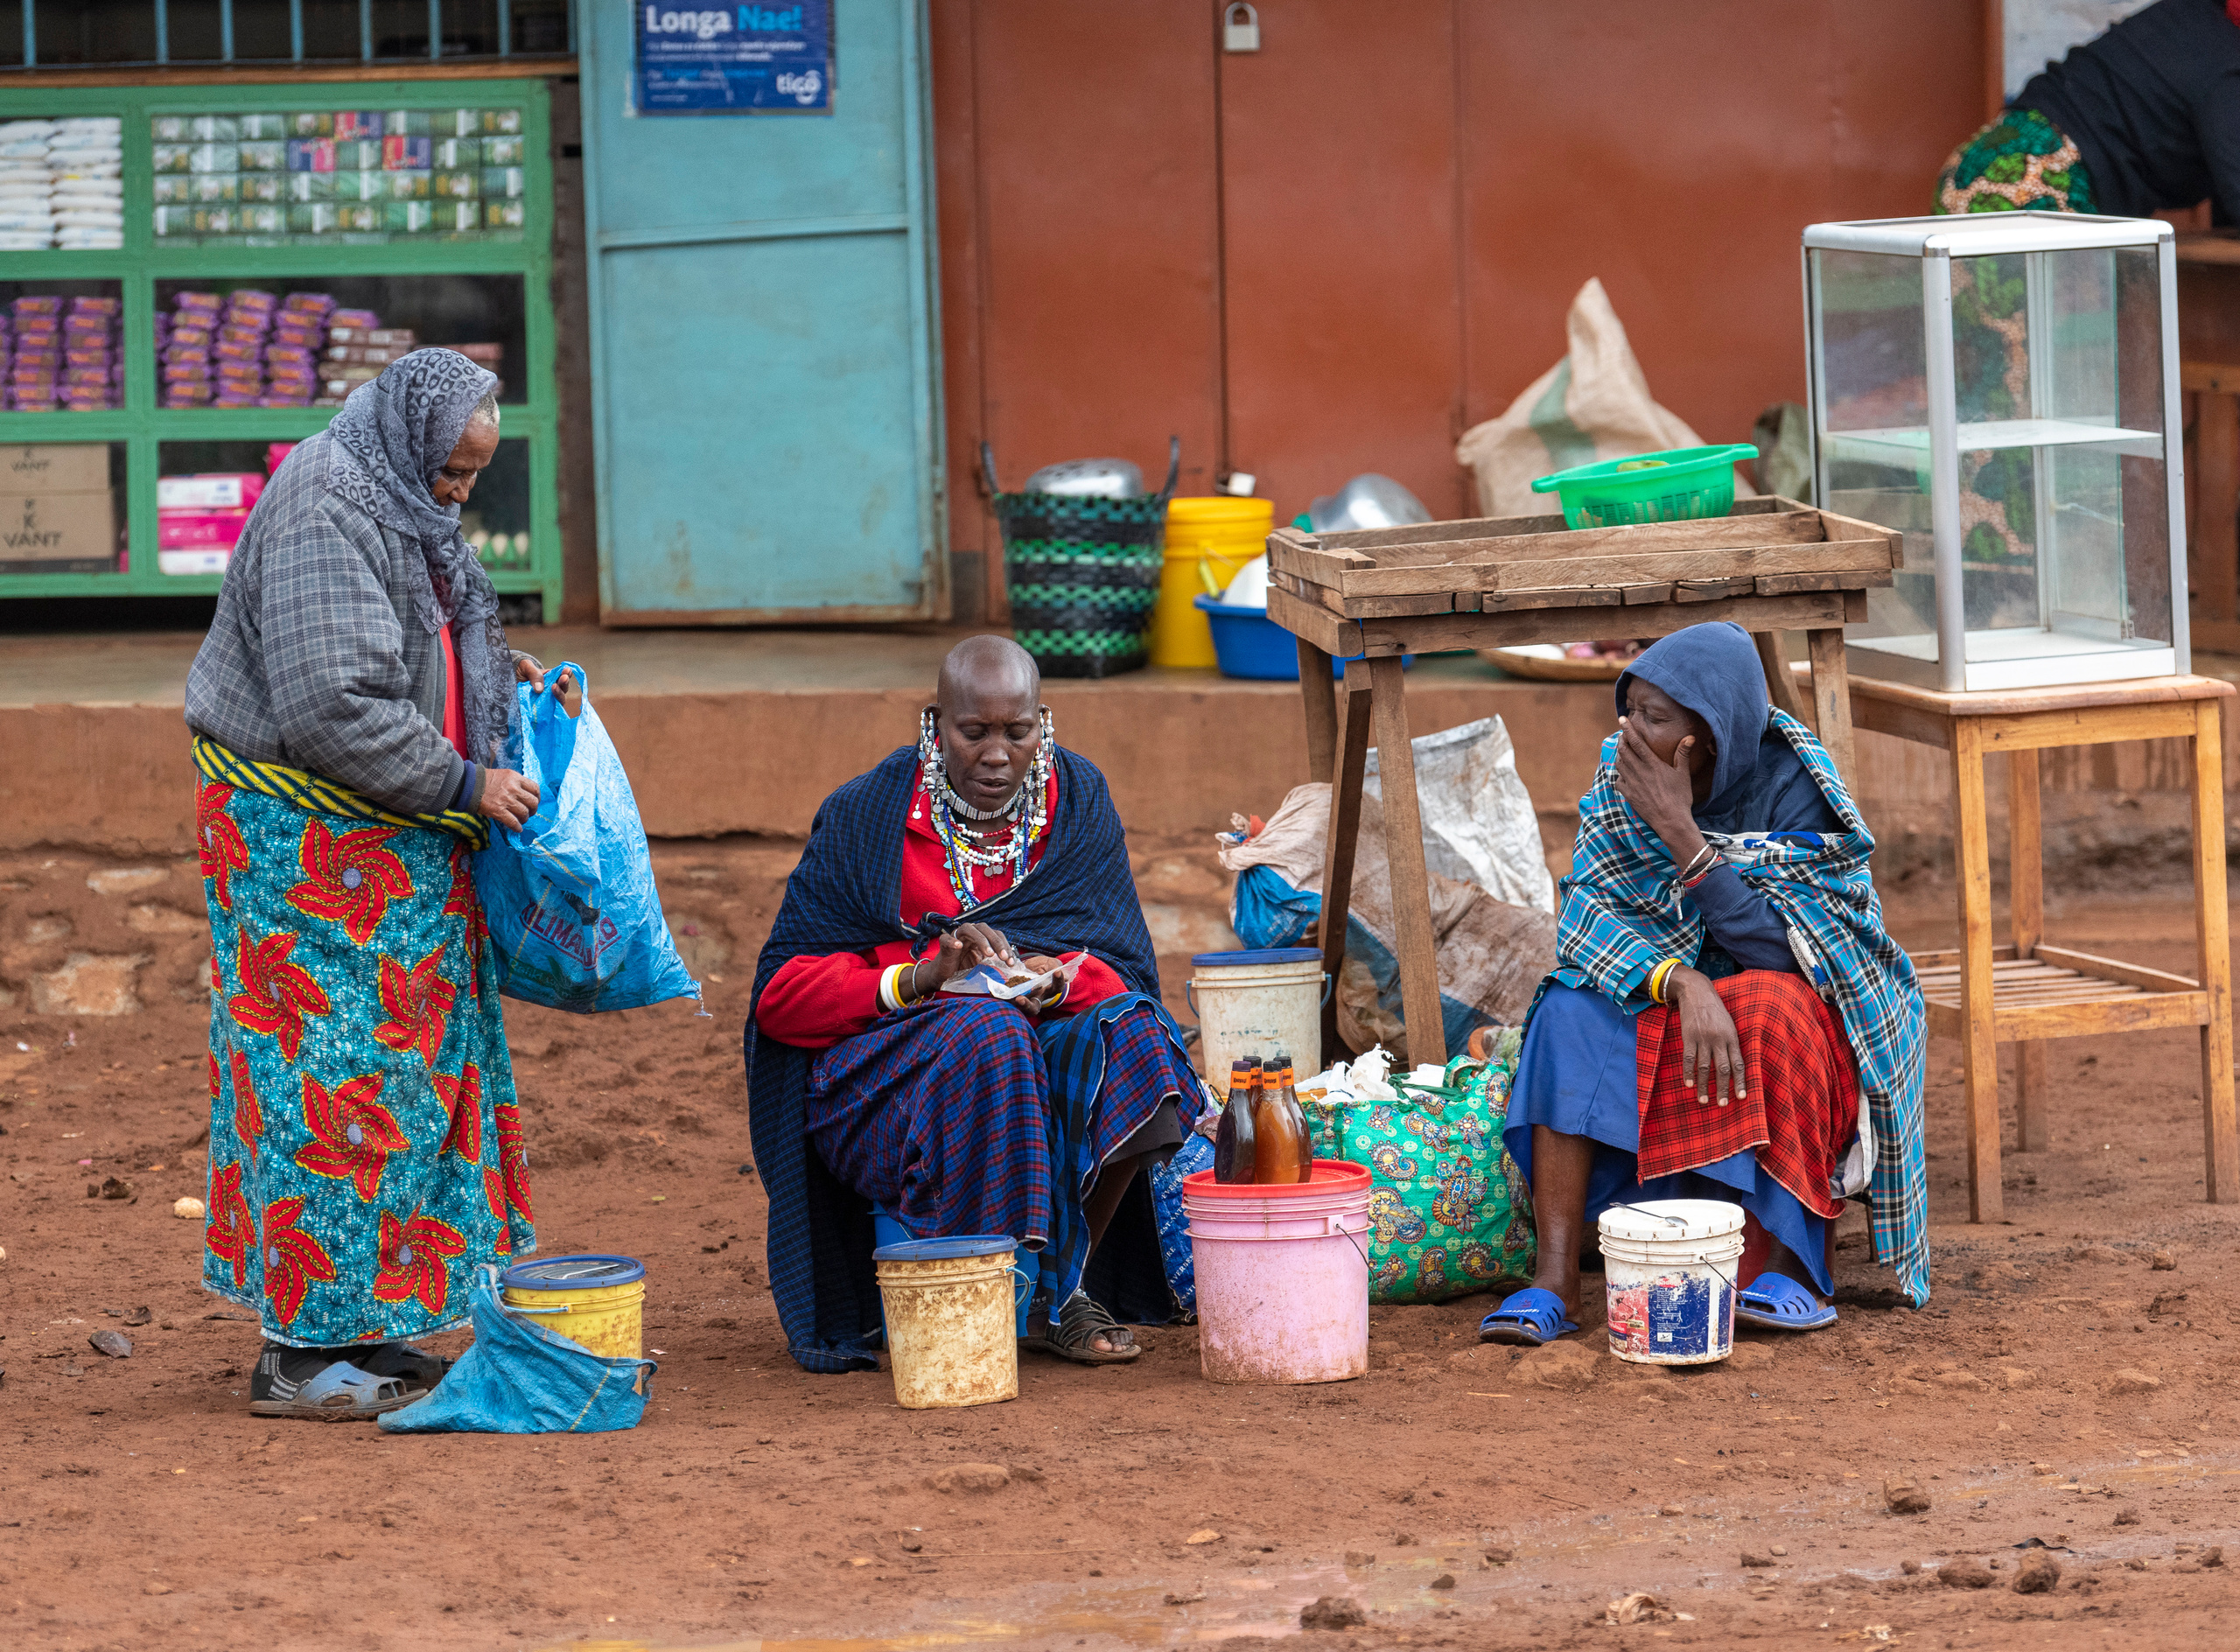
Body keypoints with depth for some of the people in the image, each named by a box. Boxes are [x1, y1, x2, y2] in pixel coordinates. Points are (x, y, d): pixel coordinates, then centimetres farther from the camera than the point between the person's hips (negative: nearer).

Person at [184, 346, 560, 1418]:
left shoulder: (390, 502, 13)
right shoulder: (324, 512, -20)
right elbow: (334, 707, -26)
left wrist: (490, 671, 14)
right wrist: (464, 783, -18)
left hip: (381, 843, 10)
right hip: (306, 842, -10)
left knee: (404, 1066, 12)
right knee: (332, 1072, -9)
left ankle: (354, 1326, 17)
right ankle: (301, 1353, -7)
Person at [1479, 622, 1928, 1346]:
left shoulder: (1794, 790, -21)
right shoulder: (1622, 776, -10)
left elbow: (1776, 947, -29)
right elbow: (1591, 910, -16)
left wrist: (1680, 832, -35)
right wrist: (1681, 982, -35)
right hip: (1661, 1000, 4)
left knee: (1766, 1009, -36)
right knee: (1574, 1010, -25)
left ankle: (1797, 1264, -26)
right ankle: (1555, 1276, -34)